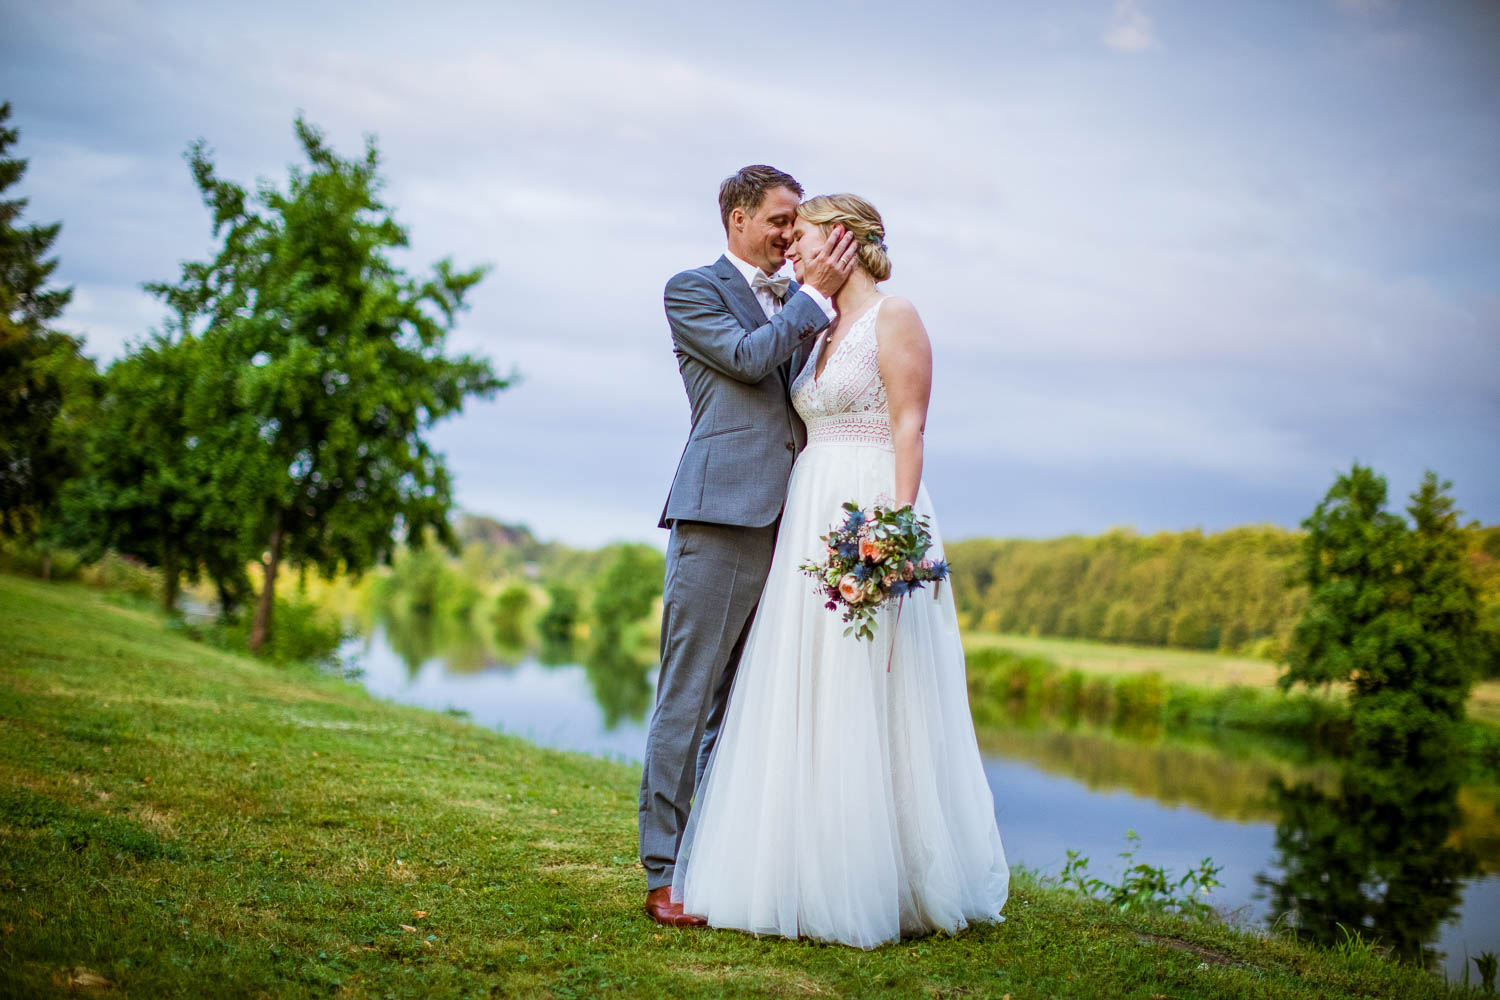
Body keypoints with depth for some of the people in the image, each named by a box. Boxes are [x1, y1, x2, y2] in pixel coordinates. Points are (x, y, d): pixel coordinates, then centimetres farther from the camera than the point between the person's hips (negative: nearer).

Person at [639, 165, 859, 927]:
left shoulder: (800, 299, 22)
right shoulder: (692, 290, 5)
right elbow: (749, 357, -9)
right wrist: (815, 295, -4)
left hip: (786, 522, 6)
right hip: (721, 516, -6)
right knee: (689, 697, -4)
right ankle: (665, 875, 1)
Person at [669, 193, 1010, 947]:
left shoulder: (895, 318, -4)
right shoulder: (820, 336, 19)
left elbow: (909, 429, -12)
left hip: (872, 517, -8)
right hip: (809, 521, 8)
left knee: (867, 703, -5)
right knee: (800, 704, 6)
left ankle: (885, 883, 4)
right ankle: (813, 876, 13)